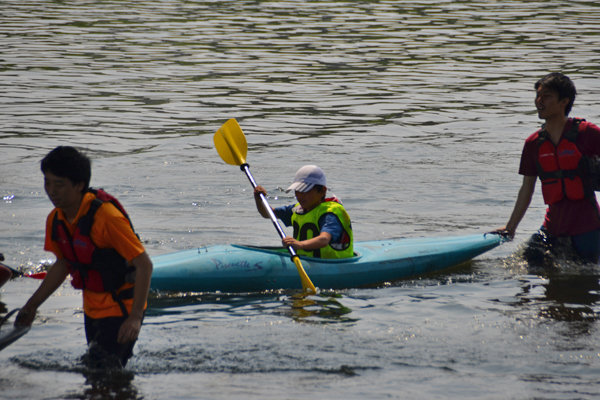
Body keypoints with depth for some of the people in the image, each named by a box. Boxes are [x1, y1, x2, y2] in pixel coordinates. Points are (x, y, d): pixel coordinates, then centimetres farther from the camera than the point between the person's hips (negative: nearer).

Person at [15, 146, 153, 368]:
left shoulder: (106, 217, -26)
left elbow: (144, 265, -24)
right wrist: (32, 306, 17)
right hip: (93, 309, 8)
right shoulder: (55, 221, -1)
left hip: (121, 309, -8)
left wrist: (135, 317, -28)